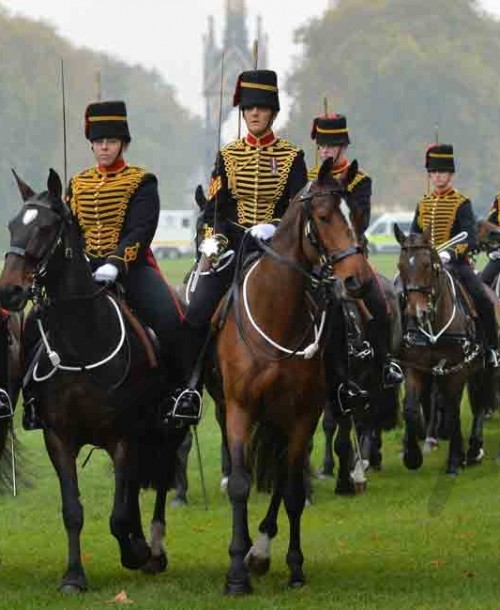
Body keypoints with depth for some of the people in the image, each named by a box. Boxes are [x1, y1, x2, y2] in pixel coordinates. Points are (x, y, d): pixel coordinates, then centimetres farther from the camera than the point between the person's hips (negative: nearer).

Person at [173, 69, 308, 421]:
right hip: (232, 245, 1)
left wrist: (275, 228, -21)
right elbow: (214, 206, 5)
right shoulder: (228, 156, 9)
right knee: (198, 311, -13)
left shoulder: (291, 157, 4)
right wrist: (212, 239, -13)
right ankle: (191, 387, -6)